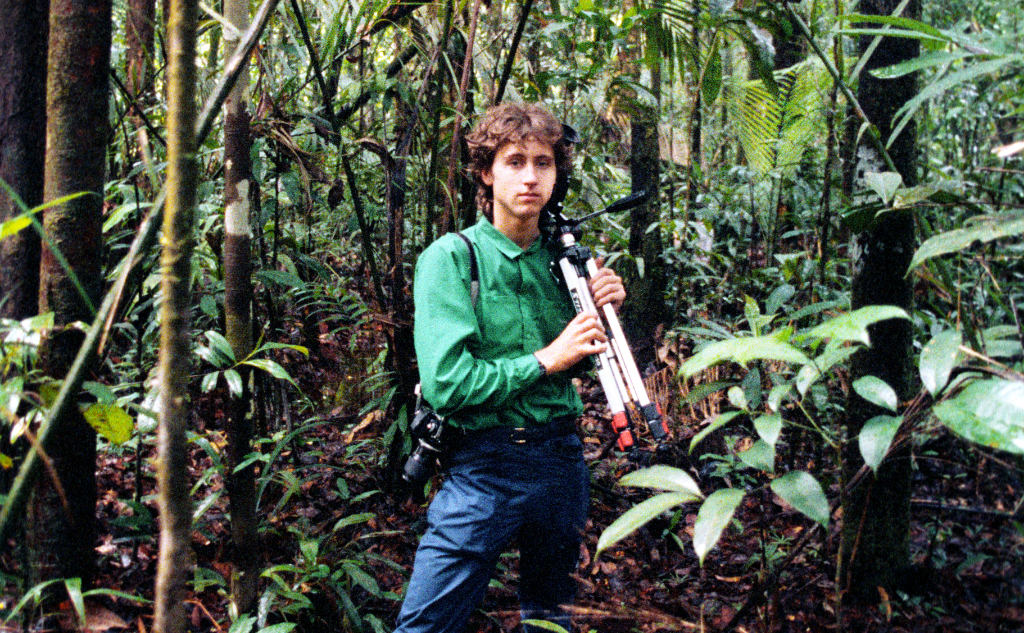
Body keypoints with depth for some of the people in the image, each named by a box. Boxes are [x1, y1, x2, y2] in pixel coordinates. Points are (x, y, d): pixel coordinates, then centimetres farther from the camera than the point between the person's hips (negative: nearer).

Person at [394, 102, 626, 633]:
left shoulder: (562, 257, 6)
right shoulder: (450, 257, -10)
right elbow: (445, 385, -19)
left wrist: (602, 313, -1)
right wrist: (544, 360, -14)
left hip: (562, 457, 5)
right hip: (484, 465, -5)